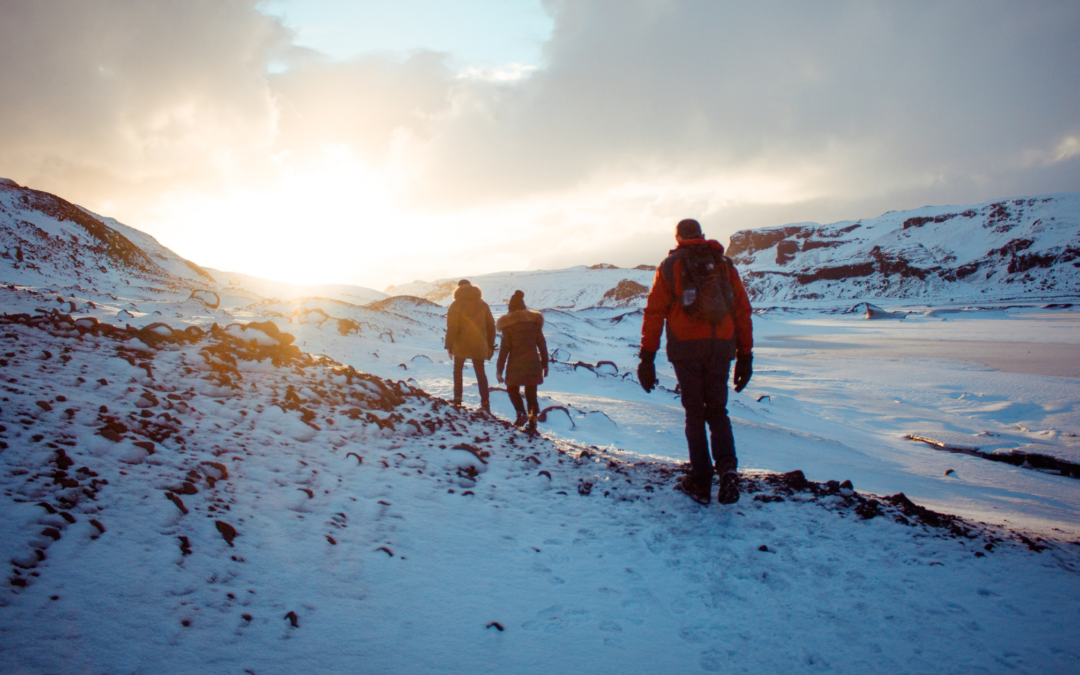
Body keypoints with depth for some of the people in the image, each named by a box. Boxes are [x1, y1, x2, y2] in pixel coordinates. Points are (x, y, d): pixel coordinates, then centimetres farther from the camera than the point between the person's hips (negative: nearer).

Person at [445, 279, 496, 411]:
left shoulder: (456, 304, -6)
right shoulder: (483, 305, 8)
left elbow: (452, 326, -13)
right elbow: (490, 326, 10)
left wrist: (449, 345, -8)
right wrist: (490, 346, 15)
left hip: (461, 346, -3)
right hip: (479, 346, 3)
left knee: (457, 371, 17)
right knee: (480, 373, 10)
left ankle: (457, 399, 12)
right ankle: (485, 403, 0)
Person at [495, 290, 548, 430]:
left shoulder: (508, 324, -6)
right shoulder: (535, 320, 4)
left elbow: (504, 347, -8)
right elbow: (542, 343, 7)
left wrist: (499, 370, -4)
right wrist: (545, 364, 15)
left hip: (516, 364, -3)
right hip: (533, 363, 3)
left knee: (513, 390, 18)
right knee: (531, 393, 12)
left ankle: (521, 413, -2)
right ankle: (533, 419, 4)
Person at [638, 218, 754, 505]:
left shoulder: (670, 265, 7)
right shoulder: (725, 264, 14)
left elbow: (654, 312, 0)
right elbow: (743, 312, 11)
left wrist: (647, 357, 1)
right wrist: (745, 356, 14)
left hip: (686, 348, -2)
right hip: (721, 347, 2)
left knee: (695, 414, 7)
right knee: (718, 411, 13)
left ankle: (701, 482, 6)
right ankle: (727, 465, -10)